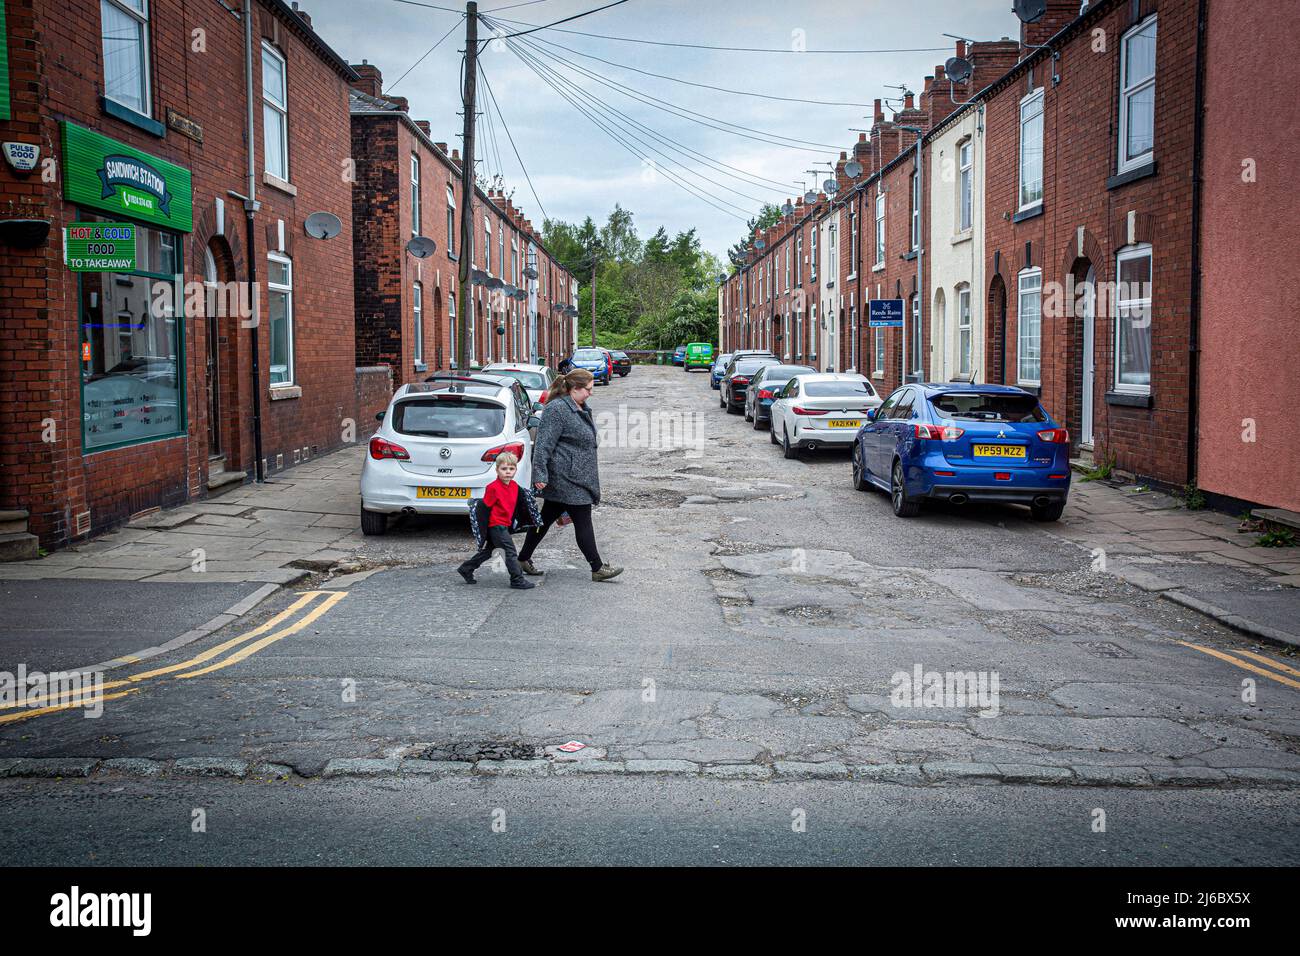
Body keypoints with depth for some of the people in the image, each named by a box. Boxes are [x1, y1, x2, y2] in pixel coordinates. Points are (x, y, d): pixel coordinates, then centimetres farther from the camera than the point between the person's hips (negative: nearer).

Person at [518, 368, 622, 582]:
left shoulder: (581, 408, 15)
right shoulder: (557, 409, -17)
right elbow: (543, 444, -20)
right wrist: (539, 475, -24)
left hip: (579, 475, 10)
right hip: (566, 478, -10)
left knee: (546, 518, 15)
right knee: (583, 522, -3)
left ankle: (523, 559, 23)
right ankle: (597, 568, 4)